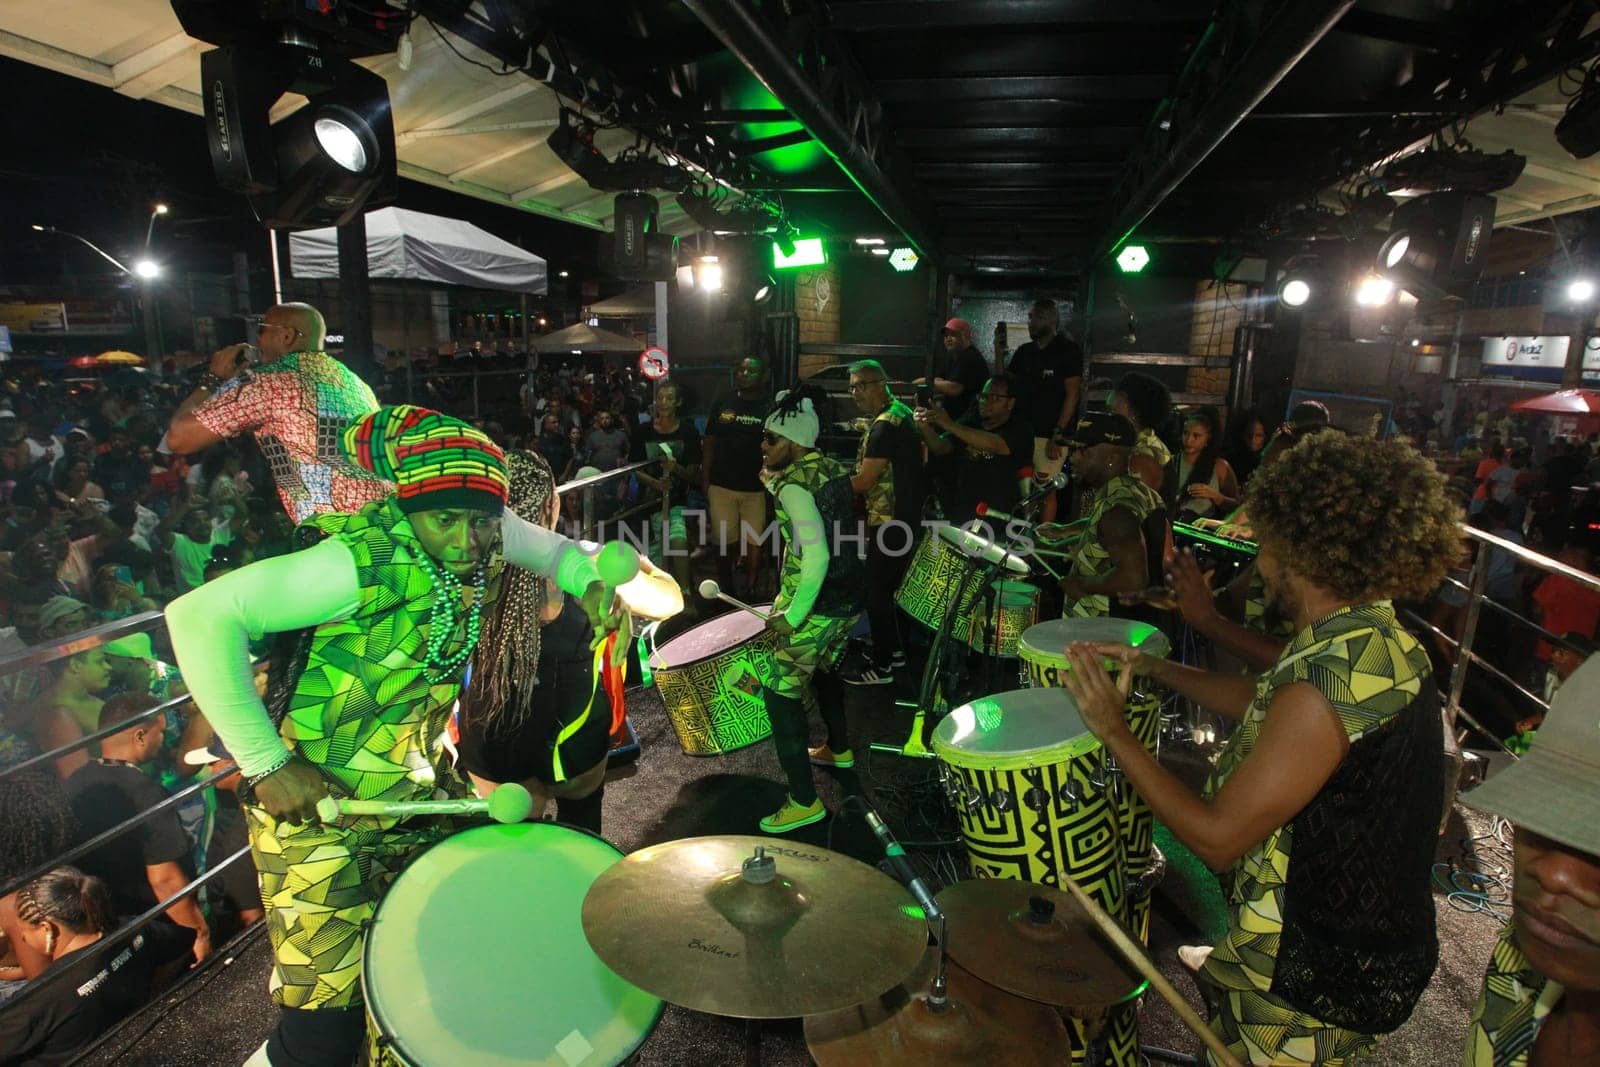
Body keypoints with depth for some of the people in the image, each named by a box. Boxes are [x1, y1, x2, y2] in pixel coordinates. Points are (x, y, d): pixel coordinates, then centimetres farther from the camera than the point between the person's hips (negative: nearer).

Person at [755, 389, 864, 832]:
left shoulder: (794, 485, -19)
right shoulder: (833, 469, 7)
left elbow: (816, 555, -30)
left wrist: (792, 616, -26)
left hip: (815, 605, -10)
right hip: (849, 596, 10)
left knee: (781, 693, -2)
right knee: (822, 666, 31)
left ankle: (804, 802, 2)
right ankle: (839, 749, 50)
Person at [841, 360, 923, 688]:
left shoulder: (885, 425, -21)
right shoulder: (901, 411, 10)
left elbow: (864, 481, -22)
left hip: (889, 523, -10)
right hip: (902, 517, 10)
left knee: (876, 591, -1)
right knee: (887, 587, 20)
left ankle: (881, 666, 8)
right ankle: (894, 650, 32)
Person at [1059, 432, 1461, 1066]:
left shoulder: (1324, 690, -33)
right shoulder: (1385, 641, -3)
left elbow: (1216, 838, -27)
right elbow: (1266, 702, 10)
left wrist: (1113, 730, -20)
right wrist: (1153, 668, 7)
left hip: (1313, 981, -8)